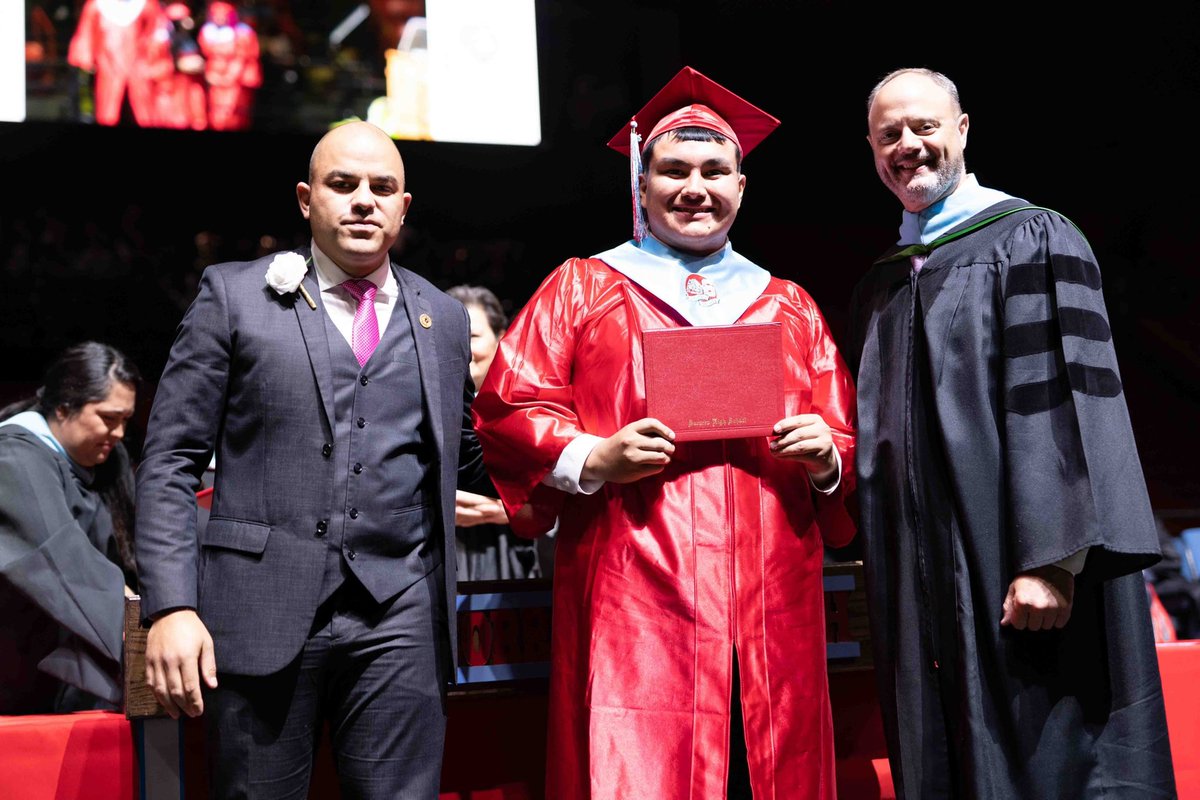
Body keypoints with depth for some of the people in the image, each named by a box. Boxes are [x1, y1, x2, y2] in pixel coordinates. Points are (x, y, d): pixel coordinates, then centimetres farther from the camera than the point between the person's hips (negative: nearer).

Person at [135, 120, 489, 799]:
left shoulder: (445, 319, 15)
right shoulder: (234, 295, 6)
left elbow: (466, 461, 19)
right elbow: (172, 460, 2)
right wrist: (171, 606, -9)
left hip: (401, 619, 2)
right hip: (263, 612, -2)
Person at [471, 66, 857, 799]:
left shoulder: (790, 308, 19)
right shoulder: (581, 288, 10)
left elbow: (845, 445, 17)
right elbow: (504, 410, 2)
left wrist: (826, 458, -6)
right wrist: (591, 459, -14)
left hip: (771, 614, 4)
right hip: (636, 608, -3)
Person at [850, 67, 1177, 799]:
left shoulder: (1032, 240, -2)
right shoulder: (880, 288, 17)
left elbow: (1063, 402, -12)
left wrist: (1051, 561, -21)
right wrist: (885, 575, 12)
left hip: (1015, 572, -6)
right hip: (921, 586, 6)